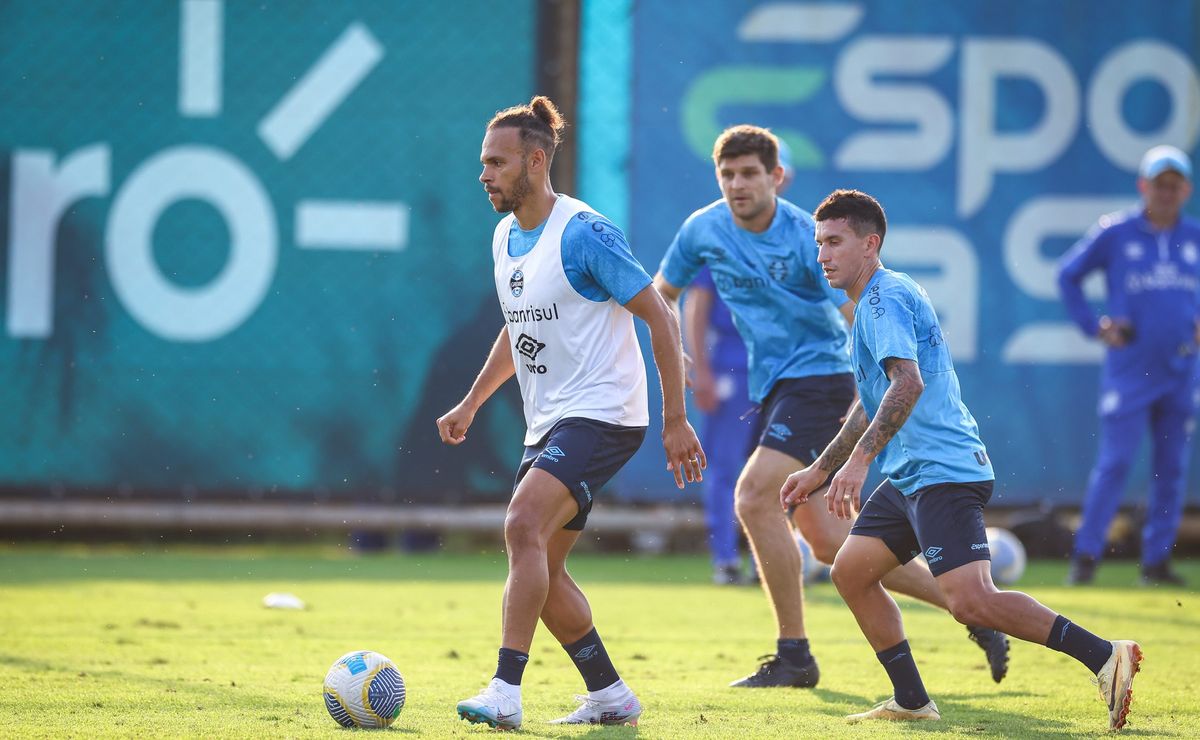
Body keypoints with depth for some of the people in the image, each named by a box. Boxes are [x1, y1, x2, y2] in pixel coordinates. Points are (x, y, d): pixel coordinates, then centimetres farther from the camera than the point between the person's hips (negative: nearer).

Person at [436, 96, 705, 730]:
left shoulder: (583, 233, -15)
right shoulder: (504, 237, 11)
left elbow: (659, 318, -13)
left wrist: (676, 422, -14)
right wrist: (470, 405, 22)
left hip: (603, 414, -9)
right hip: (547, 424, 9)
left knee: (523, 525, -26)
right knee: (539, 571, 7)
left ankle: (505, 693, -30)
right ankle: (609, 695, 20)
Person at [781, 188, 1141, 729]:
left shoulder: (885, 298, -11)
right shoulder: (874, 302, 22)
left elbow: (907, 383, -27)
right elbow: (873, 403, 34)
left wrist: (859, 459, -34)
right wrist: (819, 471, 36)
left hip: (942, 471, -11)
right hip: (910, 476, 11)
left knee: (970, 600, -21)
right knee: (850, 571, 10)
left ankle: (1104, 656, -20)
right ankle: (911, 702, 12)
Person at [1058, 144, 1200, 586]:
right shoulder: (1114, 233, -2)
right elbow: (1068, 275, 8)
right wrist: (1094, 326, 1)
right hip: (1129, 371, -4)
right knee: (1115, 462, -8)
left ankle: (1157, 559, 12)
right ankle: (1086, 555, -2)